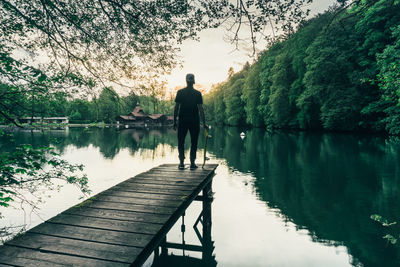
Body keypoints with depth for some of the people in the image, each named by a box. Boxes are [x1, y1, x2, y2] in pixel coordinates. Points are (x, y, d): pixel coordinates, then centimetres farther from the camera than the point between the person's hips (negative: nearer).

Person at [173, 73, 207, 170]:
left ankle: (181, 163, 6)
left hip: (182, 121, 0)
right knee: (193, 142, 8)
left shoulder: (180, 92, 1)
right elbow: (201, 109, -4)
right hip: (194, 121, 0)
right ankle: (192, 163, 8)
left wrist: (175, 121, 5)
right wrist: (204, 123, -2)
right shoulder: (197, 93, -1)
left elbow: (176, 108, -1)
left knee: (181, 142, 9)